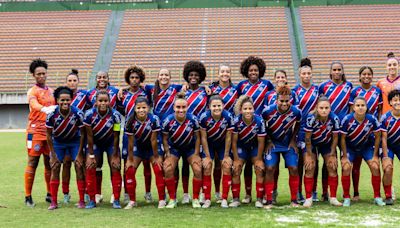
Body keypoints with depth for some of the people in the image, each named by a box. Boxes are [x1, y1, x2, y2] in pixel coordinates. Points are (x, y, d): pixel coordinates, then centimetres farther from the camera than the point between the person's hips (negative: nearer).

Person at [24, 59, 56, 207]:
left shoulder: (51, 91, 14)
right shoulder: (32, 91, -5)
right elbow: (34, 105, -27)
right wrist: (45, 109, -46)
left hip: (50, 131, 6)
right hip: (35, 131, -5)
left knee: (49, 163, 9)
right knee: (32, 163, -3)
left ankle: (49, 194, 19)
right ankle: (28, 197, 3)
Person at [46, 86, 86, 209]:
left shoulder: (78, 113, -24)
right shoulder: (52, 114, -23)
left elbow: (82, 134, -13)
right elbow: (49, 135, -11)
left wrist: (80, 154, -13)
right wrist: (53, 154, -11)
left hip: (75, 141, 0)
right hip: (57, 142, 1)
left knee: (79, 167, -8)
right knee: (55, 168, -6)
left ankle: (82, 200, 0)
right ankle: (54, 201, 2)